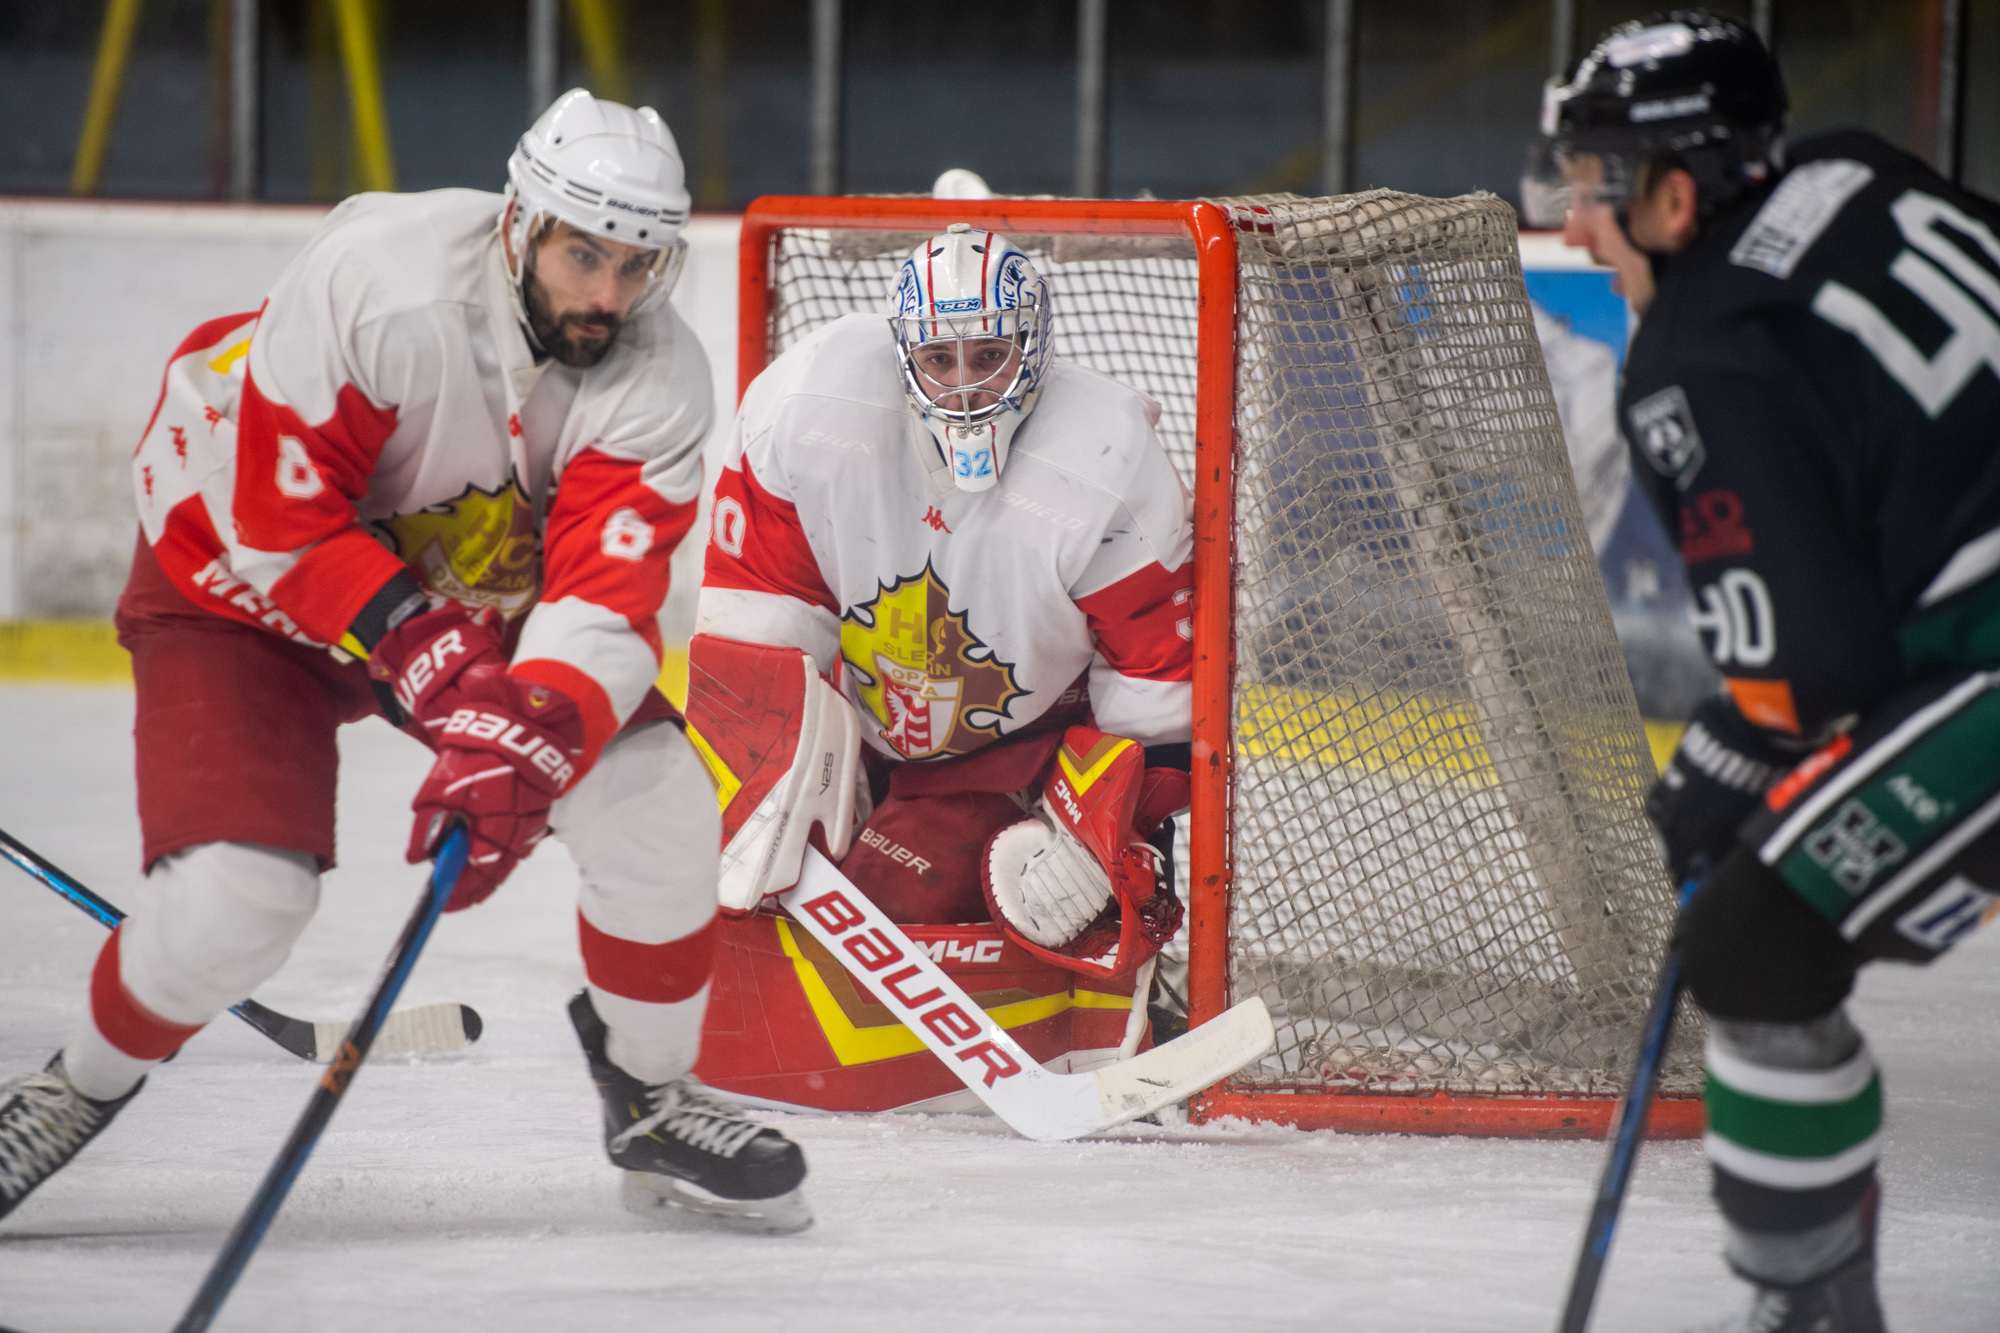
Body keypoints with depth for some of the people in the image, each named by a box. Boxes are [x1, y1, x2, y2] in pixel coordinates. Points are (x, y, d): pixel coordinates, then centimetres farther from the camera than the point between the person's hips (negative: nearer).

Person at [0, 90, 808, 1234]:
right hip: (245, 581, -4)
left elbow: (609, 595, -31)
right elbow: (279, 520, -28)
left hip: (475, 591, 4)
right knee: (238, 897, -20)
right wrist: (418, 647, -33)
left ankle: (653, 1103, 10)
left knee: (655, 801, -13)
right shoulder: (376, 282, -33)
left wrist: (526, 746, -47)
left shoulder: (659, 381, -22)